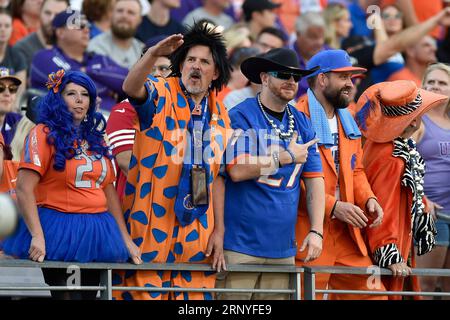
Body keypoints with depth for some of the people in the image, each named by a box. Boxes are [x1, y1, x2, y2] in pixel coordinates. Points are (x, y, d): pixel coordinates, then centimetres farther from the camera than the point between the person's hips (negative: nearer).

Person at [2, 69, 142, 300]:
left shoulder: (95, 139, 16)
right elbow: (24, 189, -12)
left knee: (88, 293, 7)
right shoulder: (44, 134, -3)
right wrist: (37, 237, -22)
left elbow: (109, 190, 19)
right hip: (59, 229, -6)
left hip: (96, 234, 6)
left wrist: (125, 238, 14)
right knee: (65, 294, -5)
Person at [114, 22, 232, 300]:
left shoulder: (219, 116, 14)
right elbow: (131, 88, -24)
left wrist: (219, 230, 8)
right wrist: (153, 54, -41)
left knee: (195, 294, 3)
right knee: (146, 290, -7)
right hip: (152, 222, -5)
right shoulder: (161, 94, 0)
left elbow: (217, 176, 14)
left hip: (196, 227, 5)